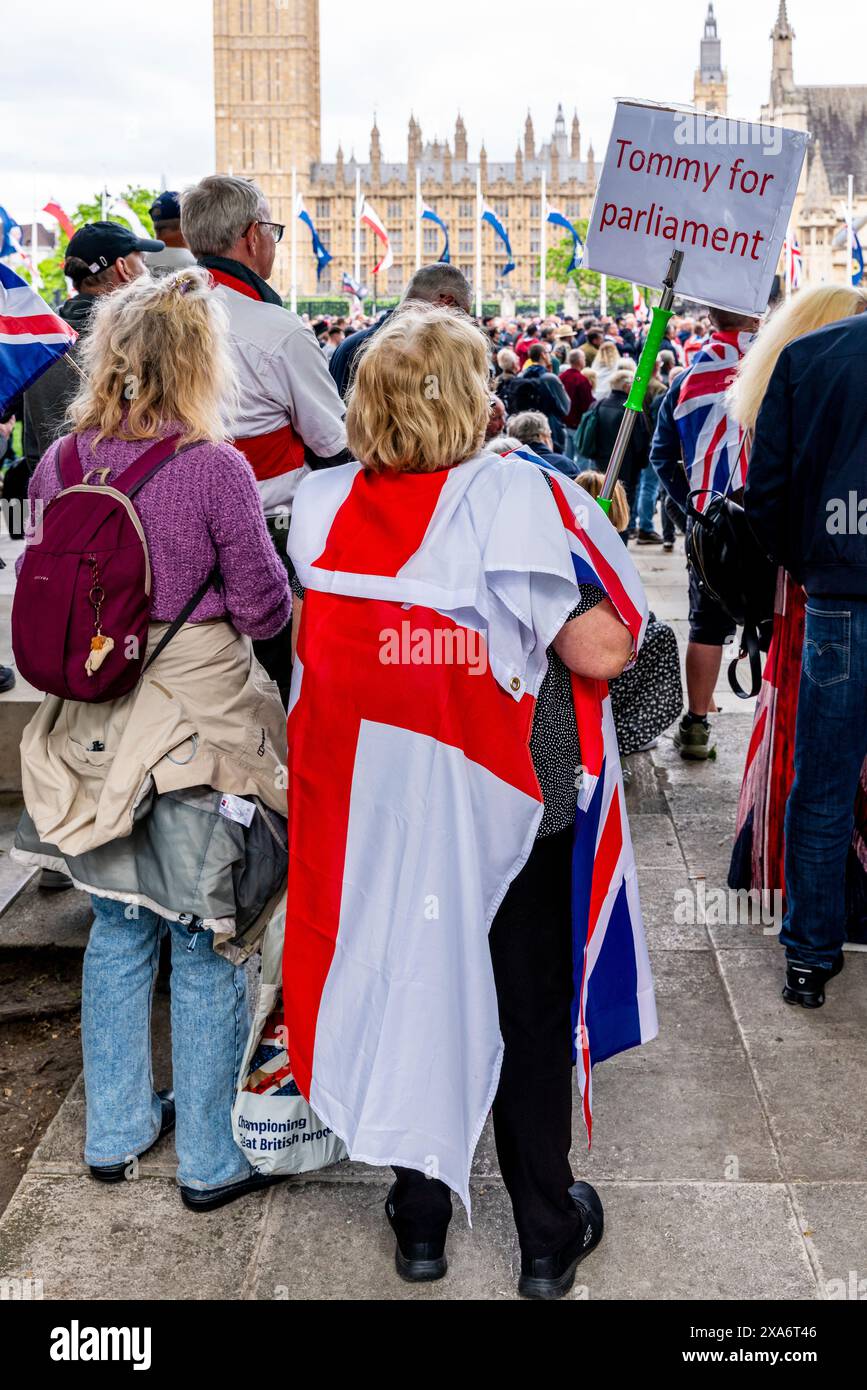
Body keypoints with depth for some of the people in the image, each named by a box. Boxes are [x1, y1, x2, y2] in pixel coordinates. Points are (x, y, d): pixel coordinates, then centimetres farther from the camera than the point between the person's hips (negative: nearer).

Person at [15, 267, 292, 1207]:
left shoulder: (60, 462, -2)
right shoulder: (214, 469, -17)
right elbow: (264, 610, -11)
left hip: (94, 733, 5)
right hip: (199, 731, -5)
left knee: (119, 927, 19)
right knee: (207, 946, 8)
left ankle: (114, 1131, 34)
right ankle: (212, 1159, 22)